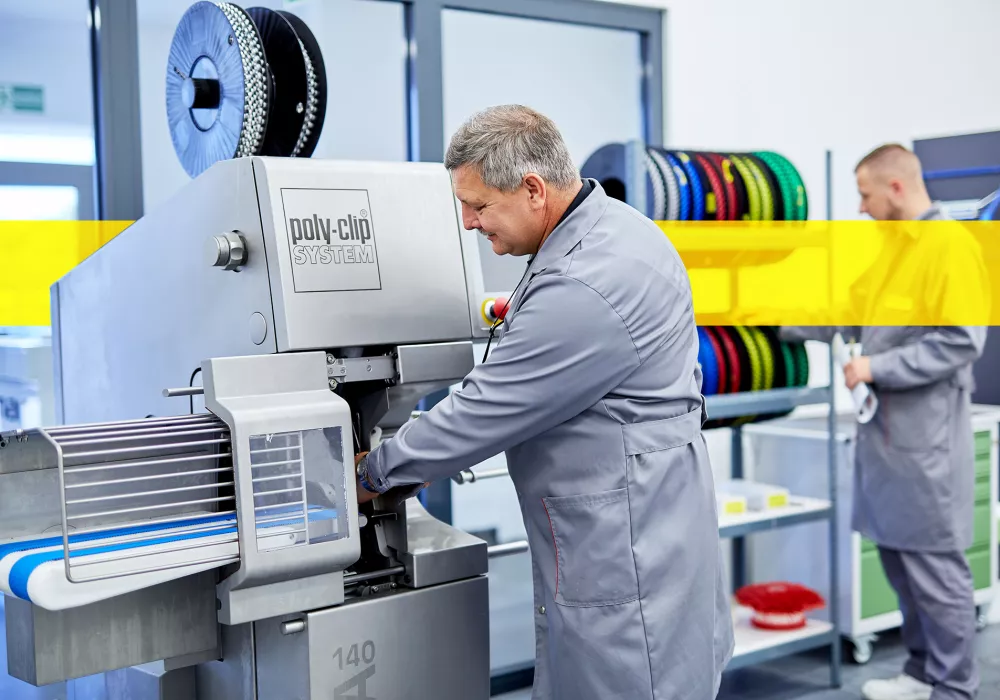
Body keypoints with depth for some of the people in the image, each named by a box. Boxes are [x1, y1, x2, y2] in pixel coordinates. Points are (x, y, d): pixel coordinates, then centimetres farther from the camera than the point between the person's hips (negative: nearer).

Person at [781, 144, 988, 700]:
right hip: (883, 426, 9)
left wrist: (878, 368, -18)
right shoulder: (886, 246, 13)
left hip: (925, 435, -9)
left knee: (934, 561, -1)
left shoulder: (951, 245, -14)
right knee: (898, 554, 14)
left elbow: (960, 341, -19)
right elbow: (850, 316, 19)